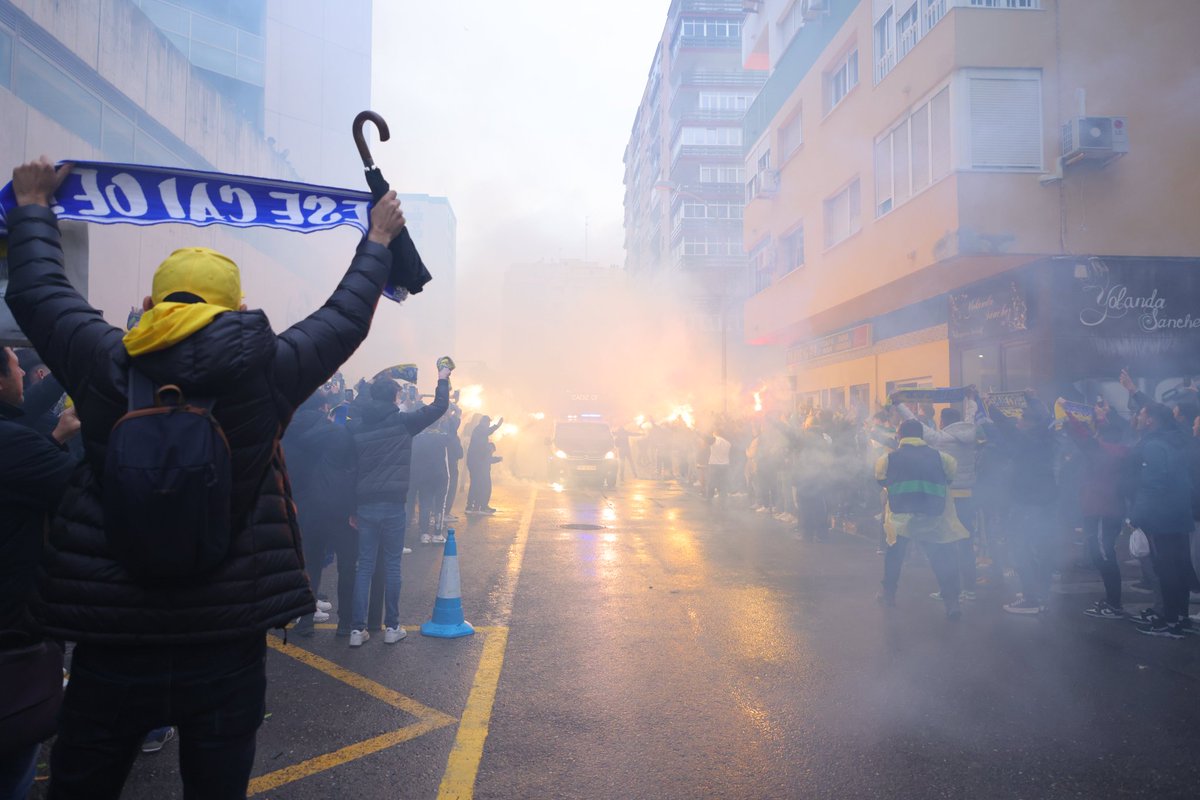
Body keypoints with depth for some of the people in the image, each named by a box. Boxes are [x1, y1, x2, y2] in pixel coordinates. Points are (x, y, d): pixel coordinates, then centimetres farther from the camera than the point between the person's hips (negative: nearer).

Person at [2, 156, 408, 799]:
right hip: (226, 647, 0)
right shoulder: (267, 367, -9)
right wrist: (378, 238, 25)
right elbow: (347, 316, 8)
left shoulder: (107, 364, -7)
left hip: (112, 645, 1)